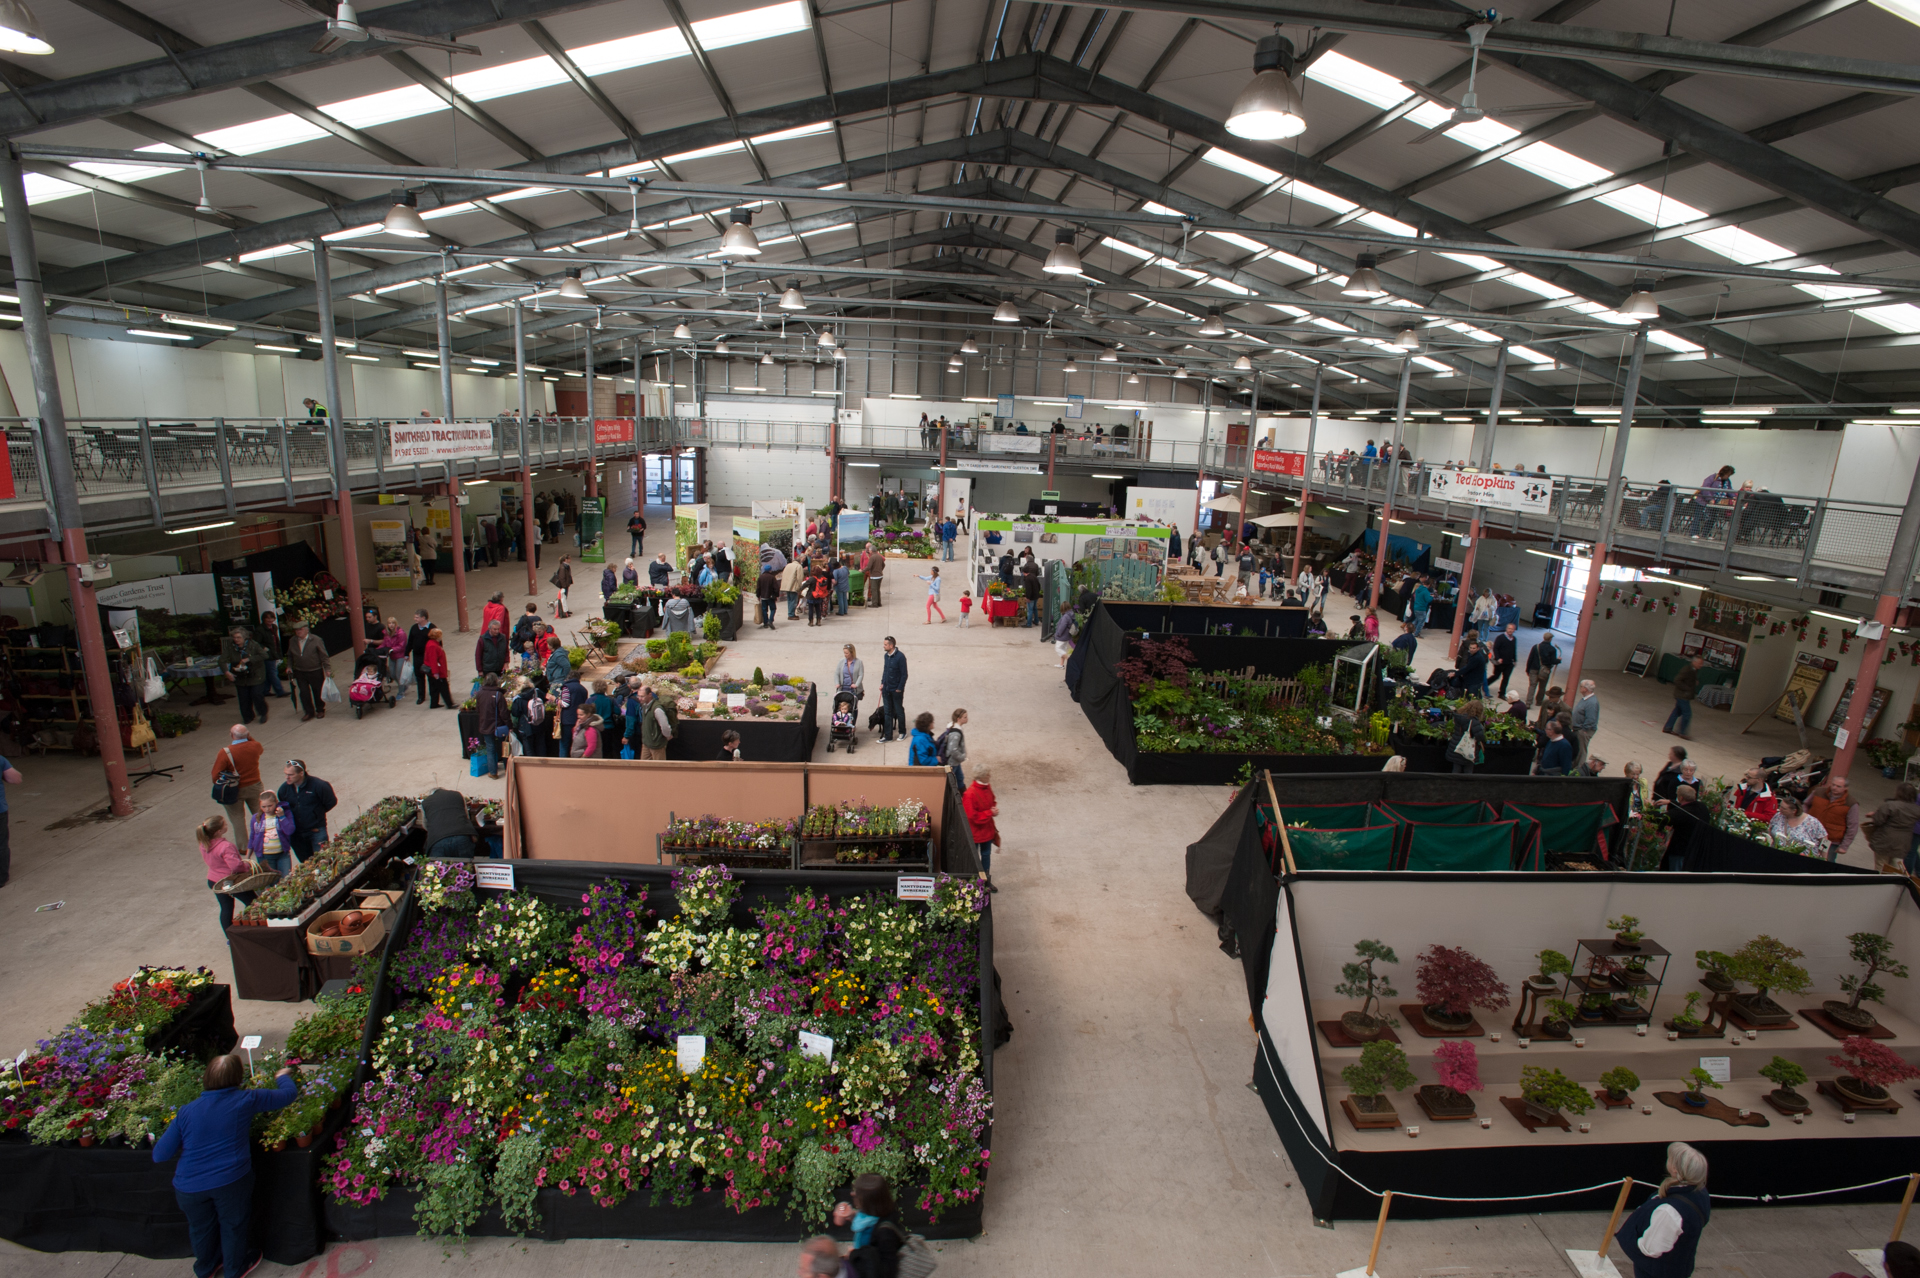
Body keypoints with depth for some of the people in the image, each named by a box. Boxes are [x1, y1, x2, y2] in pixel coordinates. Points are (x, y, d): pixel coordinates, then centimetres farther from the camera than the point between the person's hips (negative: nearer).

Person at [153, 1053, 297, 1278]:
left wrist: (187, 1148, 19)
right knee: (234, 1225, 21)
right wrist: (282, 1077, 22)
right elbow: (288, 1094, 2)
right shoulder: (245, 1100, -10)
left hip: (190, 1186, 3)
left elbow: (159, 1155, 1)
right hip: (230, 1181, -3)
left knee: (201, 1228, 28)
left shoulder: (186, 1111, -4)